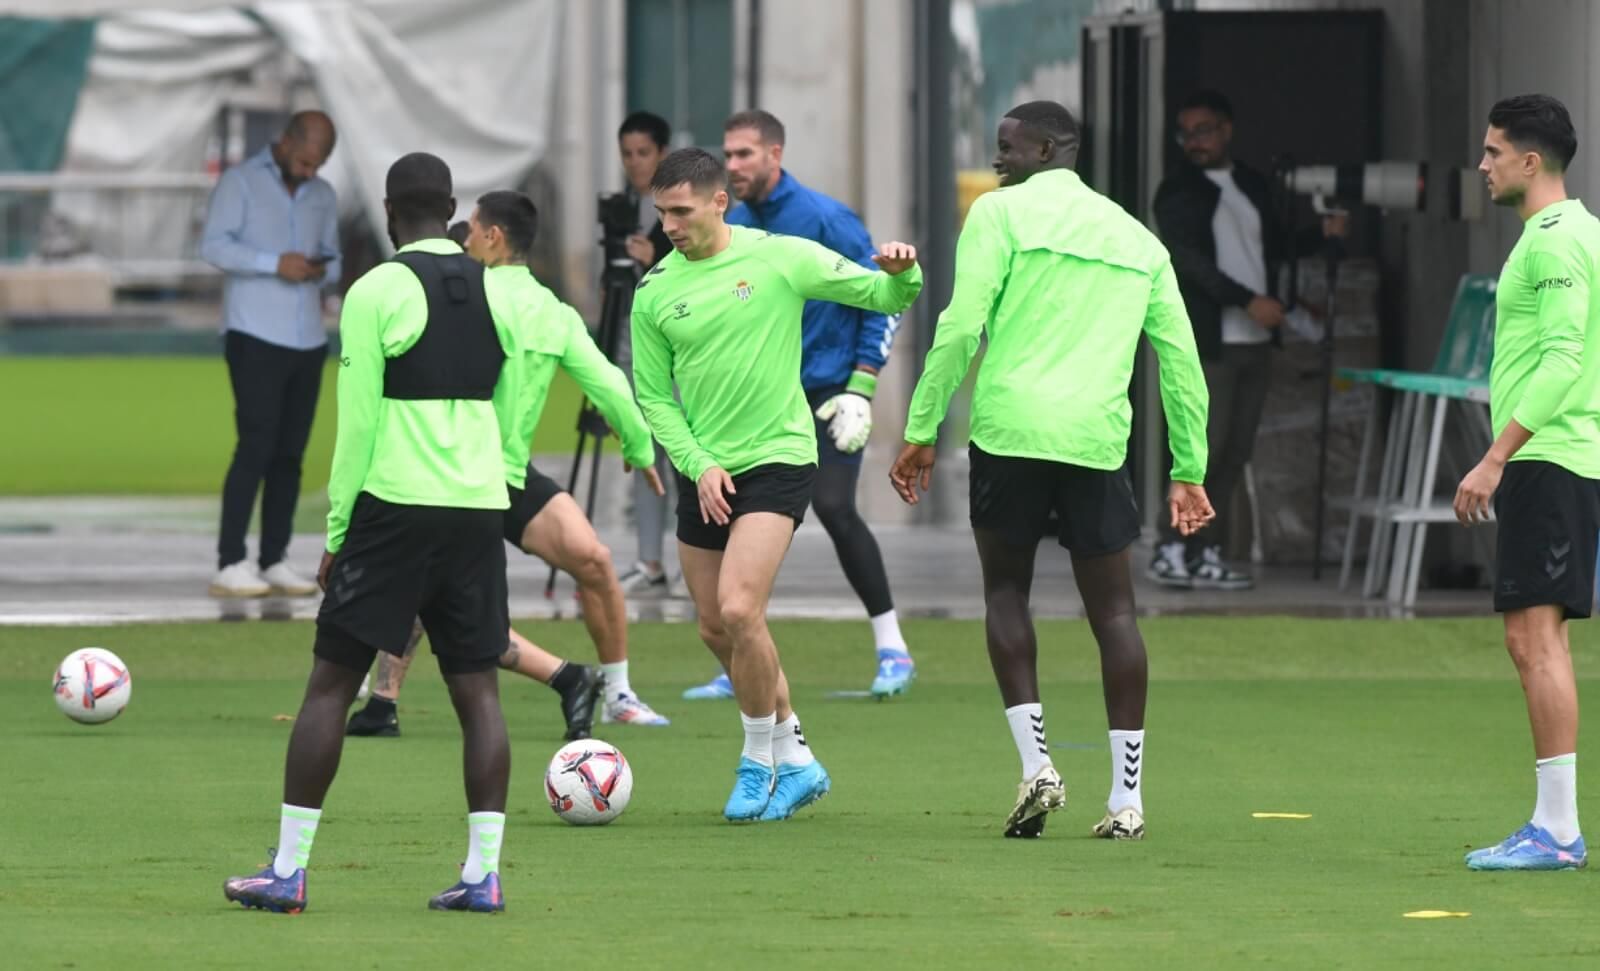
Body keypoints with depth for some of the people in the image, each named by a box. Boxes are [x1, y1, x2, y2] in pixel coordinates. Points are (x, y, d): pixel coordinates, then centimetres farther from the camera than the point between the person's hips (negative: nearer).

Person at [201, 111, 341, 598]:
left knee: (290, 453, 3)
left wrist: (322, 270, -5)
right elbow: (214, 245, -11)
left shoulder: (323, 196, 16)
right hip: (255, 336, -6)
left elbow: (334, 259, 19)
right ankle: (231, 564, -10)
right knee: (256, 447, -11)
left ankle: (274, 561, 5)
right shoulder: (240, 182, -1)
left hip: (308, 339, 6)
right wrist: (274, 263, -22)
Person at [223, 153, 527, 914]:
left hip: (394, 507, -4)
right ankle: (483, 873, -1)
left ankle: (287, 871, 0)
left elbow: (357, 422, -8)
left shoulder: (377, 292, -6)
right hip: (479, 508, 4)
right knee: (477, 688, 6)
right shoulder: (499, 293, 8)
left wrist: (336, 530, -2)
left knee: (331, 682, 1)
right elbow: (509, 411, 13)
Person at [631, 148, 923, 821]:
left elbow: (882, 297, 0)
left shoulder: (781, 258, -6)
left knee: (739, 610, -19)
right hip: (704, 473, 5)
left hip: (776, 461, -5)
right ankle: (796, 761, 24)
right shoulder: (655, 292, 2)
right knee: (715, 628, 8)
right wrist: (698, 464, -6)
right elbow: (653, 395, 7)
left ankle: (761, 763, -1)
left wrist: (902, 274, -23)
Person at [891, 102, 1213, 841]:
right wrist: (1189, 470, 19)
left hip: (1009, 431, -3)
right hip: (1097, 439, 3)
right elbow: (1180, 357, 15)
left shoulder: (1000, 213, 3)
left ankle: (1035, 762, -2)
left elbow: (961, 327, -6)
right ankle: (1126, 798, 4)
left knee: (1005, 589, 12)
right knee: (1112, 610, 8)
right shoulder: (1136, 238, 18)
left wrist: (921, 431, -2)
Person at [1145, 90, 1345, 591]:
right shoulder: (1178, 193, -3)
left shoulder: (1253, 186, 15)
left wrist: (1321, 233, 11)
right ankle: (1170, 550, -4)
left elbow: (1273, 246, 27)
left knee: (1235, 452, 5)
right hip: (1208, 342, -6)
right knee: (1206, 448, -10)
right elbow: (1188, 261, -14)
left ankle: (1207, 553, 8)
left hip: (1255, 342, 6)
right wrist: (1249, 301, -21)